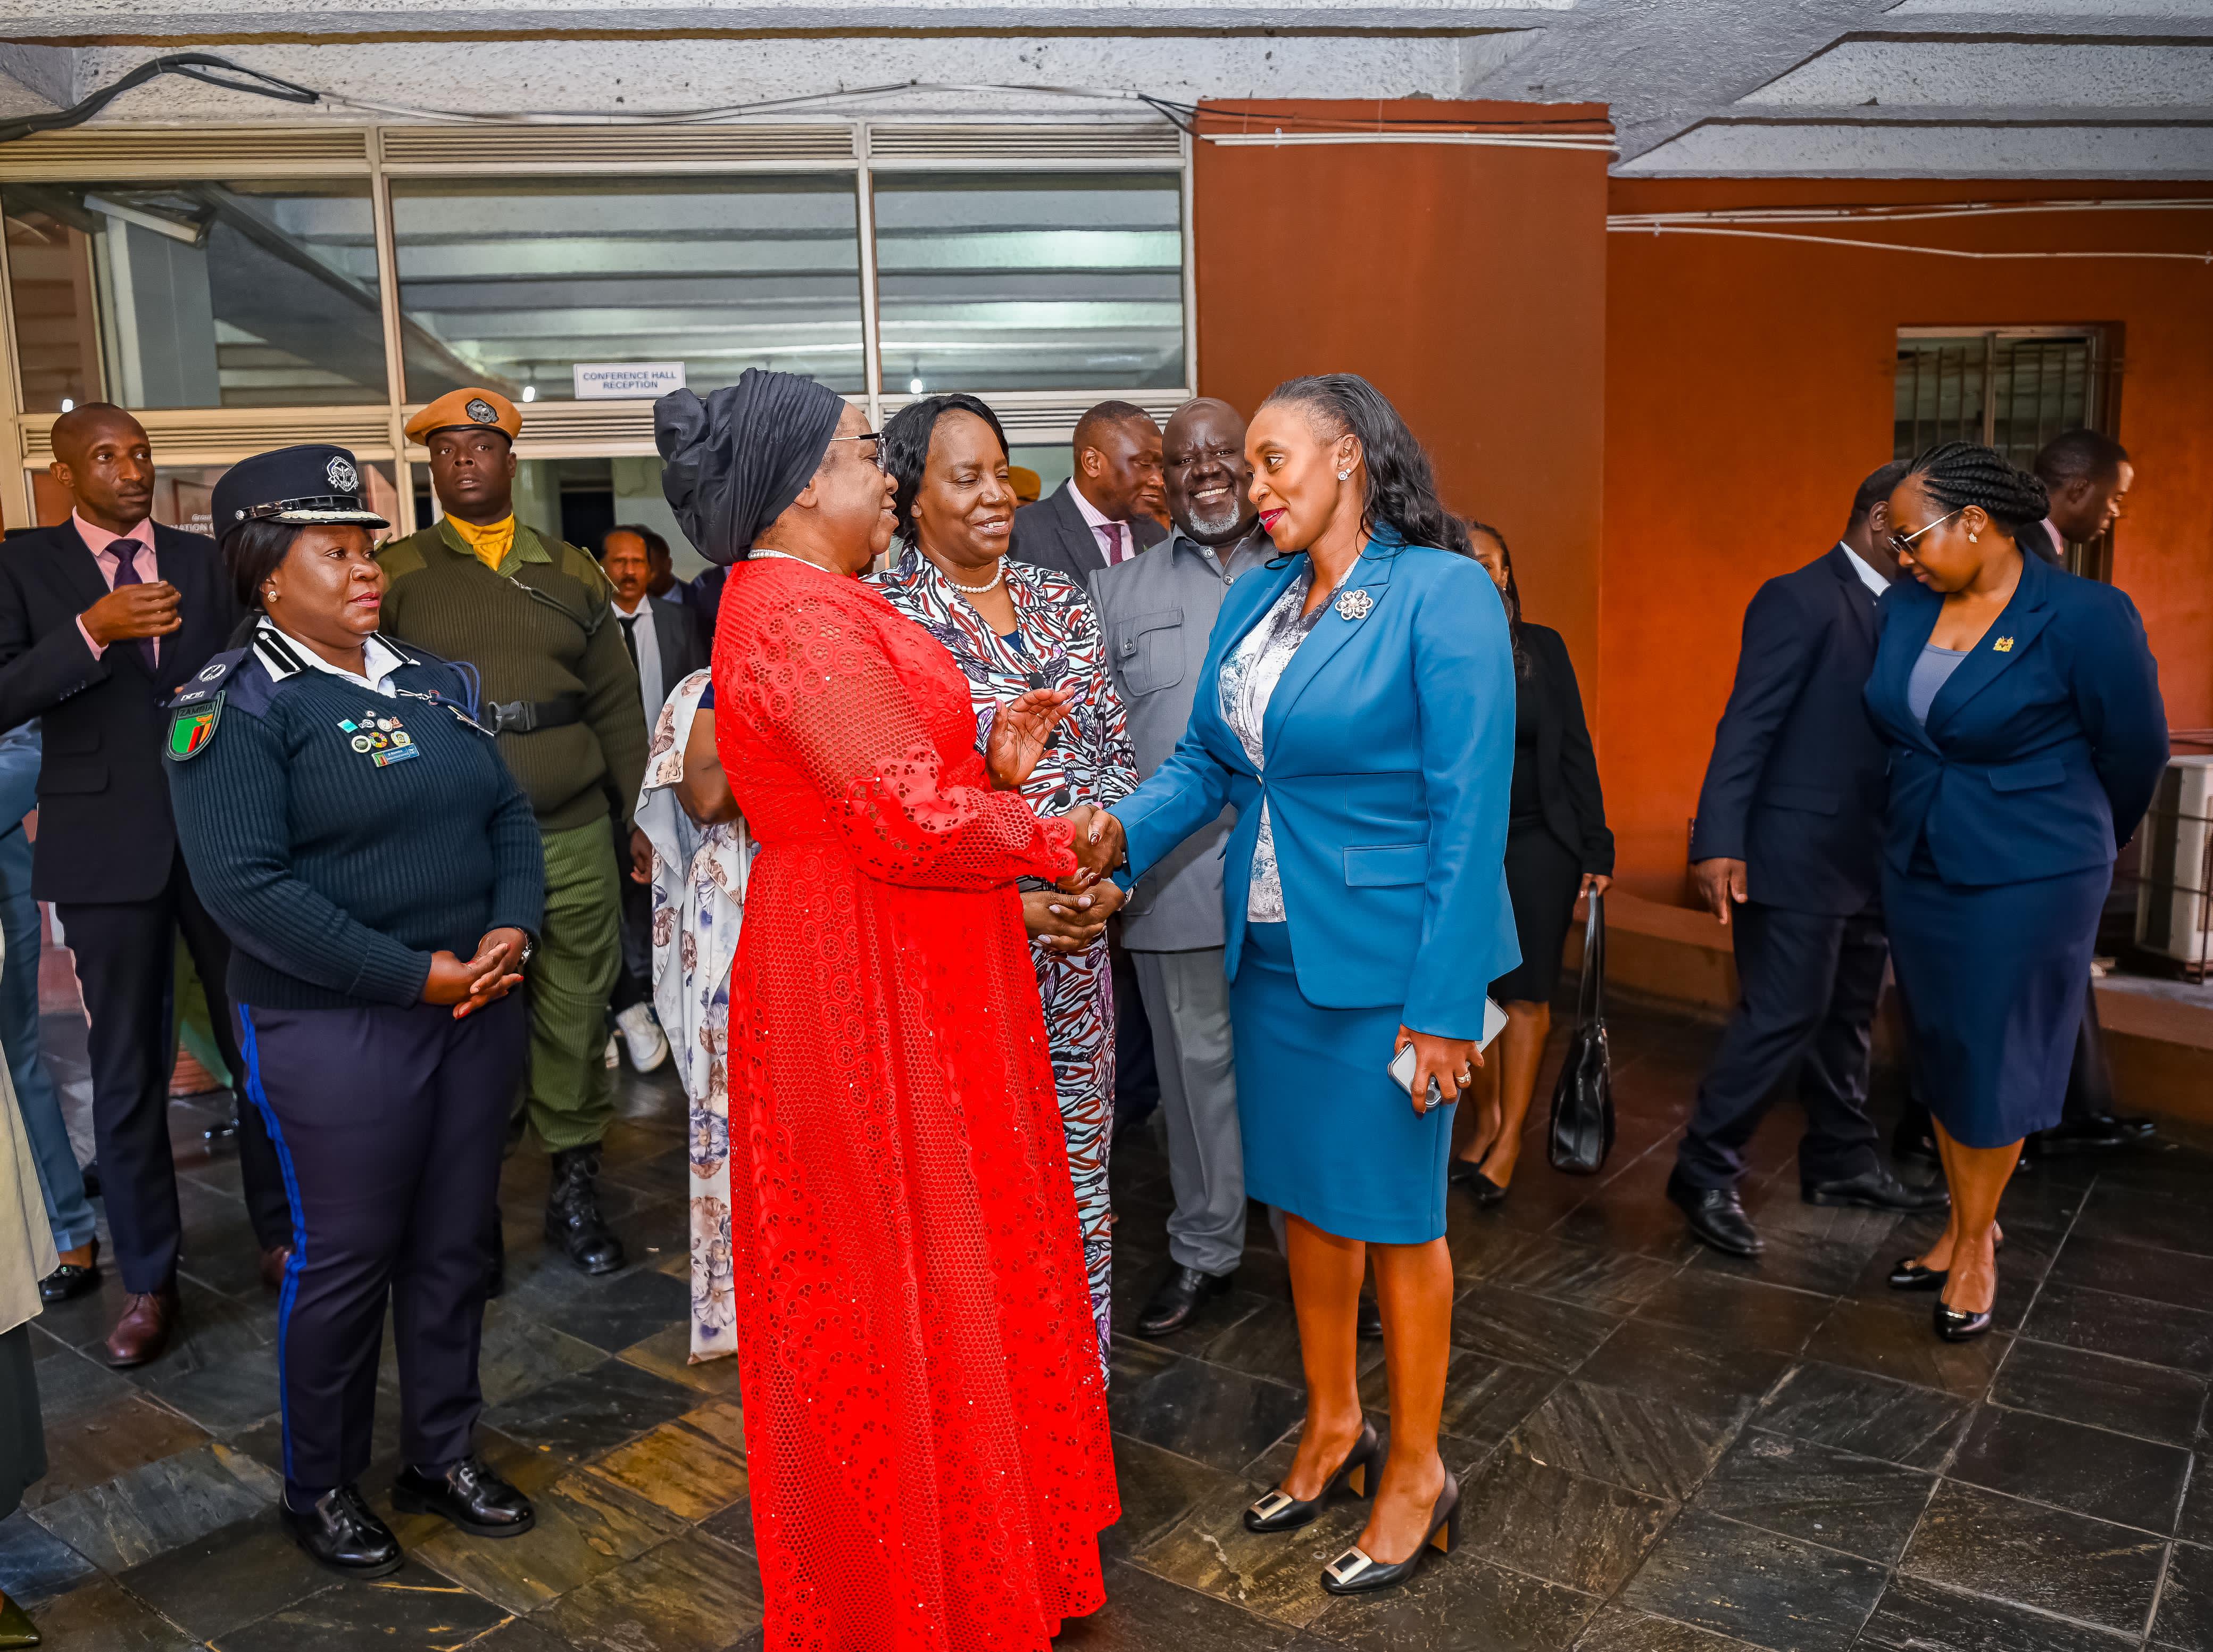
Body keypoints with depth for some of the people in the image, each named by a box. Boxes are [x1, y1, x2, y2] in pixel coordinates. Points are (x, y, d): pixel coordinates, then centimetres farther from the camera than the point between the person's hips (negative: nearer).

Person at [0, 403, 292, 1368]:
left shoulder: (205, 560, 7)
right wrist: (92, 629, -21)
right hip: (106, 845, -1)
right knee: (127, 1069, 7)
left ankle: (281, 1235, 25)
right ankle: (147, 1279, 20)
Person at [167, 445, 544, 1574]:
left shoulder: (434, 683, 11)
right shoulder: (234, 707, -9)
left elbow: (508, 814, 10)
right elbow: (245, 885, -18)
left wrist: (512, 931, -8)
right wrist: (413, 975, -20)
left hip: (479, 1004, 6)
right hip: (336, 1027, -5)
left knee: (454, 1242, 14)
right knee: (345, 1257, 6)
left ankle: (443, 1453, 33)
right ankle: (319, 1488, 28)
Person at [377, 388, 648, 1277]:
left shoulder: (572, 572, 13)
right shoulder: (397, 573, 6)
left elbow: (617, 704, 14)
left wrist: (640, 815, 10)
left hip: (575, 836, 2)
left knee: (576, 1017, 7)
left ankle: (576, 1189, 22)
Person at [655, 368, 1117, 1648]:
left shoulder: (800, 608, 15)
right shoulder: (802, 621, -20)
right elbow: (913, 823, -25)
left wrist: (989, 765, 3)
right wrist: (1049, 839, -10)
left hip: (885, 976, 10)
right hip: (873, 989, -10)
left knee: (902, 1270, 20)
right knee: (898, 1274, 4)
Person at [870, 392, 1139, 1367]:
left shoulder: (1063, 605, 10)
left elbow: (1115, 753, 11)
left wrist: (1110, 872, -4)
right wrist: (1006, 898, -14)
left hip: (1077, 929, 5)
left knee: (1076, 1159, 13)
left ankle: (1079, 1376, 31)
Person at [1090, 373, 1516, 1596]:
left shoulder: (1443, 595, -14)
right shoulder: (1254, 597, 7)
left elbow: (1469, 813, -17)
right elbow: (1205, 757, 8)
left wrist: (1444, 1004, -19)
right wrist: (1122, 830, -12)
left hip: (1382, 962, -6)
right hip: (1270, 948, 6)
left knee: (1392, 1212, 8)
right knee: (1303, 1194, 18)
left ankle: (1417, 1473, 29)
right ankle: (1333, 1425, 39)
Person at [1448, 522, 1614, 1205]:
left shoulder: (1543, 648, 1)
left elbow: (1574, 750, 3)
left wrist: (1595, 848, 0)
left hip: (1537, 845, 0)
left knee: (1525, 989, 4)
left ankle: (1510, 1135, 16)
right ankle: (1483, 1113, 28)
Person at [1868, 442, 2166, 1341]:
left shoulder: (2084, 617, -16)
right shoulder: (1904, 610, 0)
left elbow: (2136, 751, -4)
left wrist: (2082, 847, 11)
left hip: (2026, 881, -5)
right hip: (1918, 871, 6)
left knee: (1992, 1064, 6)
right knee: (1943, 1055, 15)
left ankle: (1977, 1244, 25)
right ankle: (1962, 1222, 32)